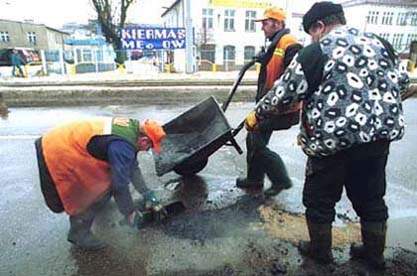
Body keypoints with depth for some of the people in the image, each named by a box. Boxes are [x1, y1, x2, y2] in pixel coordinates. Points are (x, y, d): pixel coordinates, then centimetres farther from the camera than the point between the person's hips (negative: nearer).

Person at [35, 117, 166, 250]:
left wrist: (147, 193, 18)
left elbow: (132, 167, 14)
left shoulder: (132, 128, 3)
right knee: (101, 189, -8)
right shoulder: (122, 146, -26)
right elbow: (120, 184, -20)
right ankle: (79, 233, 7)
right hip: (58, 153, -9)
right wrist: (130, 213, -6)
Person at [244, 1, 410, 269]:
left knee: (320, 199, 13)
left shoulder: (316, 52, -9)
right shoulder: (380, 43, 11)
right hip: (380, 135, 7)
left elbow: (285, 92, -8)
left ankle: (320, 250, 29)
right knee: (371, 197, 21)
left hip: (334, 140, -6)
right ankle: (374, 253, 36)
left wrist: (257, 114, 5)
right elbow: (402, 80, 18)